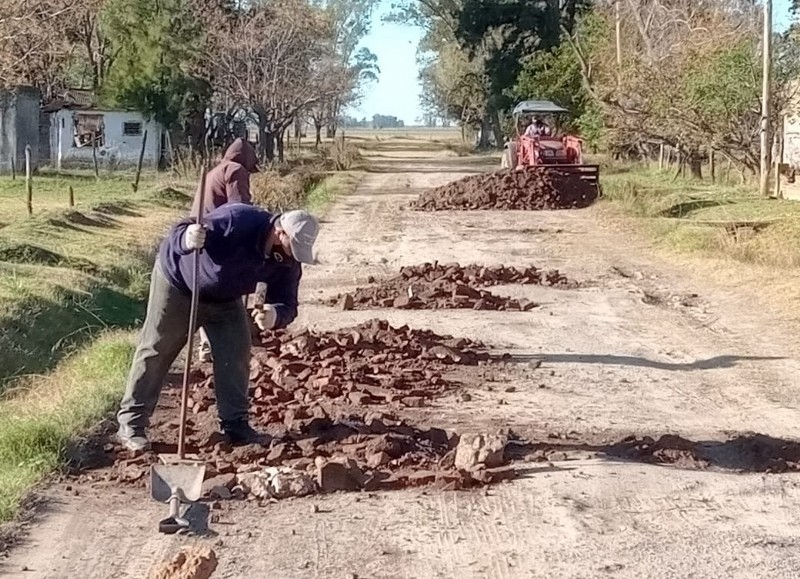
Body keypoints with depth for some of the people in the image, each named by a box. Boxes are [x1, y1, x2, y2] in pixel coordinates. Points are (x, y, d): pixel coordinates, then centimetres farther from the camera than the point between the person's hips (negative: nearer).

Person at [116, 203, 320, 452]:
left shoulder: (288, 261, -19)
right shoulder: (237, 220, -38)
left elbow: (287, 303, -17)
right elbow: (176, 235, -36)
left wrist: (275, 315, -43)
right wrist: (187, 239, -62)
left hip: (224, 299, 5)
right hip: (177, 281, -5)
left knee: (236, 353, -2)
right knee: (156, 350, -2)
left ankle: (235, 425, 10)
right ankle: (131, 424, 4)